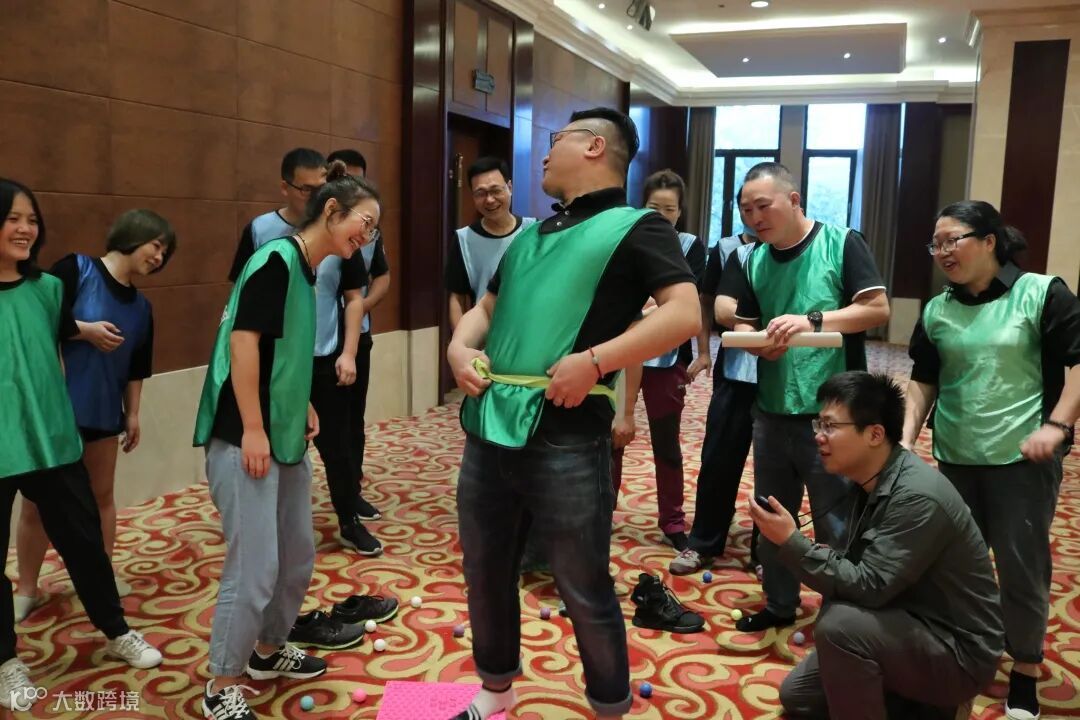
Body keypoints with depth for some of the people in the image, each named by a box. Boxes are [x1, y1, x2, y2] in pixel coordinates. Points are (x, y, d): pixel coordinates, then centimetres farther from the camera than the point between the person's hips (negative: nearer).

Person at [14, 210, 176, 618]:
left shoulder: (141, 307, 8)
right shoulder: (76, 269, -9)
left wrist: (133, 414, 9)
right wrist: (83, 329, -21)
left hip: (103, 412, 6)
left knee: (101, 495, 16)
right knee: (39, 502, 4)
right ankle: (26, 590, 19)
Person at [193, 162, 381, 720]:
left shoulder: (307, 271, 13)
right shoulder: (277, 257, -14)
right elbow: (243, 340, -20)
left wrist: (302, 408, 14)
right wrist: (252, 430, -21)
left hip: (286, 439, 9)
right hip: (245, 439, -9)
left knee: (298, 557, 16)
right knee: (255, 566, -5)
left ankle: (268, 652, 35)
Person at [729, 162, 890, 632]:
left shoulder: (841, 243, -7)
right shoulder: (754, 261, 9)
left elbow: (878, 309, -13)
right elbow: (743, 325, 11)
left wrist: (813, 320, -25)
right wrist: (759, 343, -12)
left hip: (831, 413, -5)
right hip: (772, 412, 6)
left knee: (836, 525, 5)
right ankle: (779, 604, 34)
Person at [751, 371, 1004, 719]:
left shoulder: (918, 497, -29)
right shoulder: (870, 482, 0)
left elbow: (869, 587, -30)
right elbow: (860, 568, 8)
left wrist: (791, 543, -32)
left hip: (959, 651, -9)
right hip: (911, 630, 9)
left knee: (839, 623, -32)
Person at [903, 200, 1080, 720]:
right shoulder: (936, 311, 7)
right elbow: (924, 381, 11)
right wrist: (906, 436, 1)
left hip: (1023, 459, -4)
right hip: (955, 458, 4)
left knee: (1022, 566, 3)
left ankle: (1025, 671, 20)